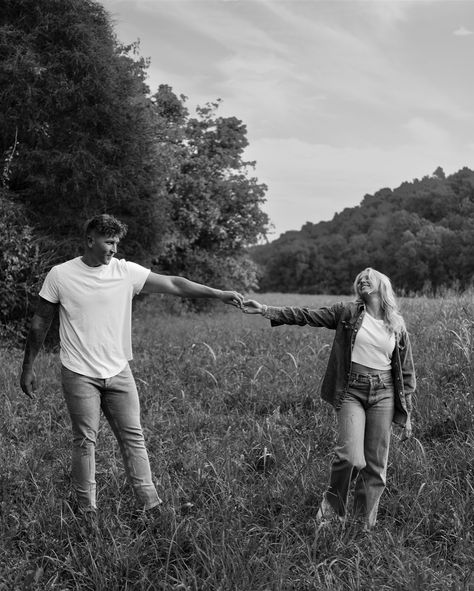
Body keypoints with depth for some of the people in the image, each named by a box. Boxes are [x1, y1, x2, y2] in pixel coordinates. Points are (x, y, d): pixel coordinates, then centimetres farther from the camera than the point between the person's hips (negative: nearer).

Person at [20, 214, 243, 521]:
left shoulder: (126, 271, -2)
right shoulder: (60, 275, -5)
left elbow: (173, 284, -6)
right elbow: (40, 323, 4)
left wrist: (218, 293, -13)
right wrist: (28, 367, 7)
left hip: (119, 371, 2)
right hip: (80, 374, -2)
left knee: (133, 436, 5)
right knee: (85, 440, 4)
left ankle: (151, 505, 12)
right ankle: (87, 511, 16)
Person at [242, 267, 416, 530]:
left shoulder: (398, 324, 9)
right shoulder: (347, 312, 4)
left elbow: (406, 371, 12)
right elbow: (307, 316, -3)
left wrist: (406, 413, 9)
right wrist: (266, 310, -13)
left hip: (383, 393, 2)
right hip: (351, 391, -2)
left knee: (375, 465, 3)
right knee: (351, 457, -17)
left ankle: (365, 525, 18)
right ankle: (332, 508, 10)